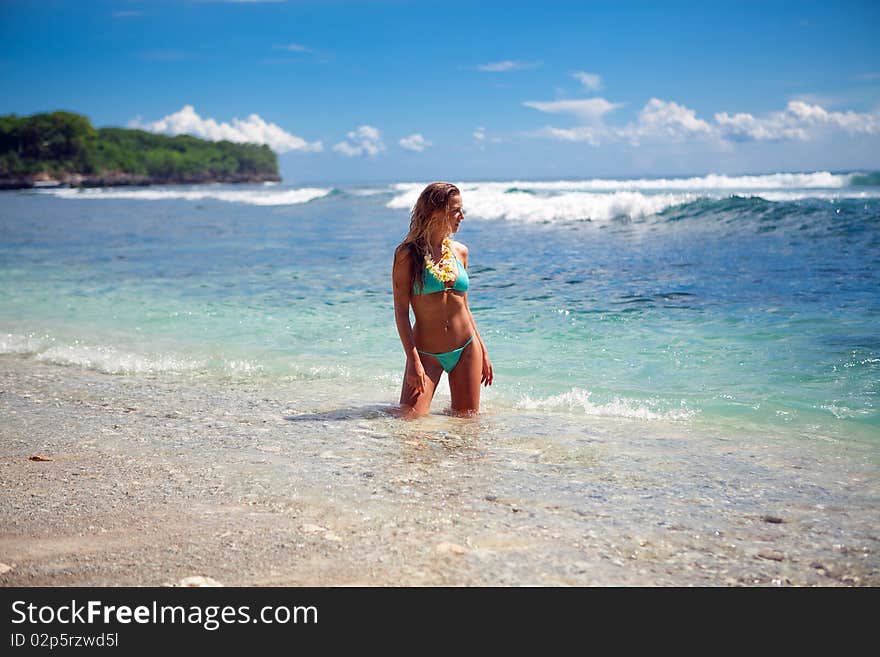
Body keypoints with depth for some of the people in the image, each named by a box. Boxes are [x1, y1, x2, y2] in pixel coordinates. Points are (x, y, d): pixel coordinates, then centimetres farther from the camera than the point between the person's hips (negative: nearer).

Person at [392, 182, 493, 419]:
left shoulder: (460, 251, 7)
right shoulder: (408, 253, -8)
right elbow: (401, 311, -10)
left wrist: (483, 351, 14)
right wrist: (413, 360, -16)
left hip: (466, 350, 4)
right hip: (426, 353, -4)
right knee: (409, 422, -12)